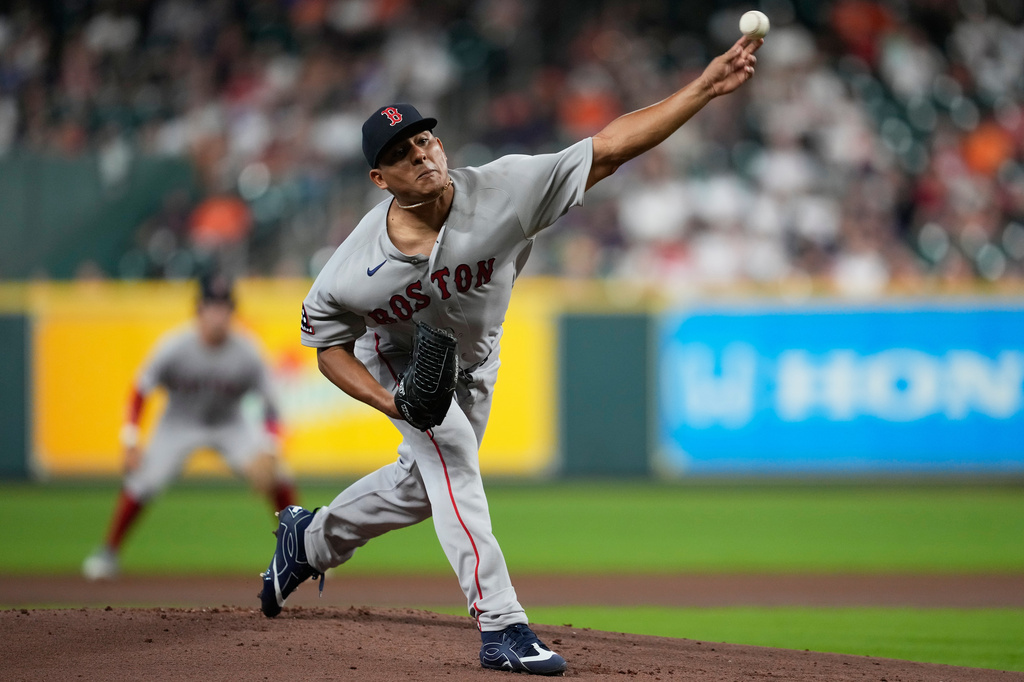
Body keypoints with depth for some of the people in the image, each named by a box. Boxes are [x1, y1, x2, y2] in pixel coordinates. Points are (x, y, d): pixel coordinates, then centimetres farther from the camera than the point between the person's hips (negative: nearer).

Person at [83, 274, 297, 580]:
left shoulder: (246, 353, -21)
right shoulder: (175, 348, -24)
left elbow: (270, 404, -15)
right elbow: (140, 391, -14)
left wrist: (268, 450, -28)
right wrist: (130, 442, -20)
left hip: (231, 425, 1)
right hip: (180, 425, -1)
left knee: (277, 480, -17)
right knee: (141, 483, -19)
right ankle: (108, 552, 2)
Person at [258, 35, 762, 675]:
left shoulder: (503, 191, -35)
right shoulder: (353, 272, -33)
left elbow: (609, 148, -39)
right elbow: (330, 346, -15)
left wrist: (706, 87, -49)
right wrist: (391, 402, -32)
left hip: (473, 360, 4)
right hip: (397, 359, -4)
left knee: (424, 487, 16)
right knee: (451, 457, -24)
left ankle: (312, 537, 42)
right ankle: (502, 628, -24)